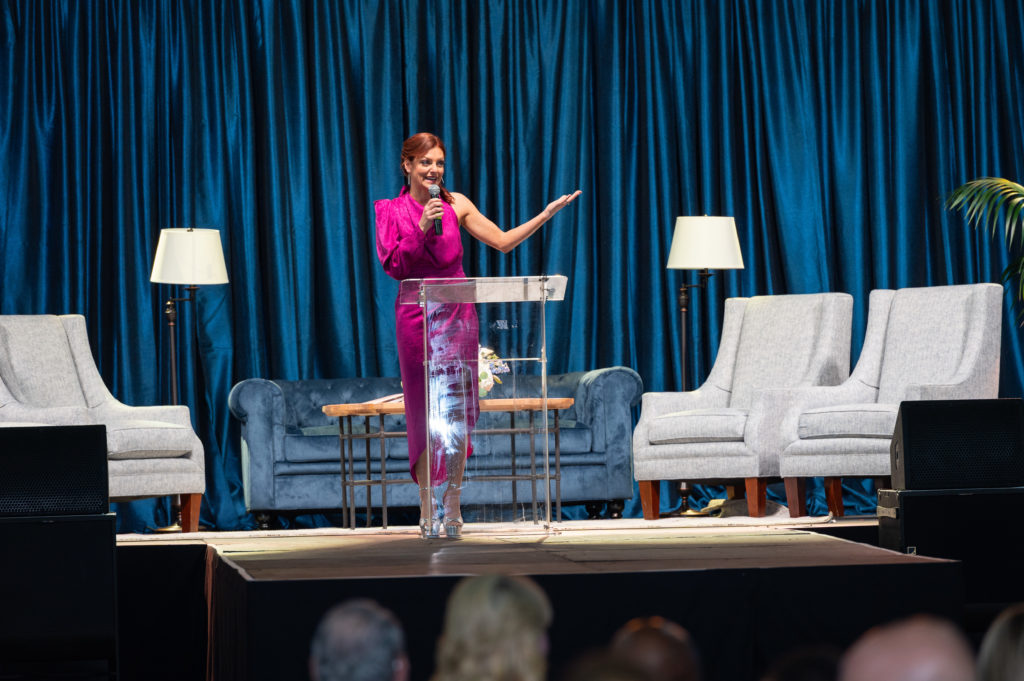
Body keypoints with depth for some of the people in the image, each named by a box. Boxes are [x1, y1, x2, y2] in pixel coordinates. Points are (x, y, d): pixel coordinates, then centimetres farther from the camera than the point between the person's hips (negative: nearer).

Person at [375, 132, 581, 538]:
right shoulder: (391, 211, 2)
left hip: (458, 314, 2)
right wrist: (422, 228, -16)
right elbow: (393, 266, -6)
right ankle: (427, 509, 5)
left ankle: (452, 506, 9)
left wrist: (546, 214, 2)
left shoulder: (456, 204, 6)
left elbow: (503, 241, 7)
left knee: (458, 412, 1)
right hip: (417, 317, -2)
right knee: (426, 413, -1)